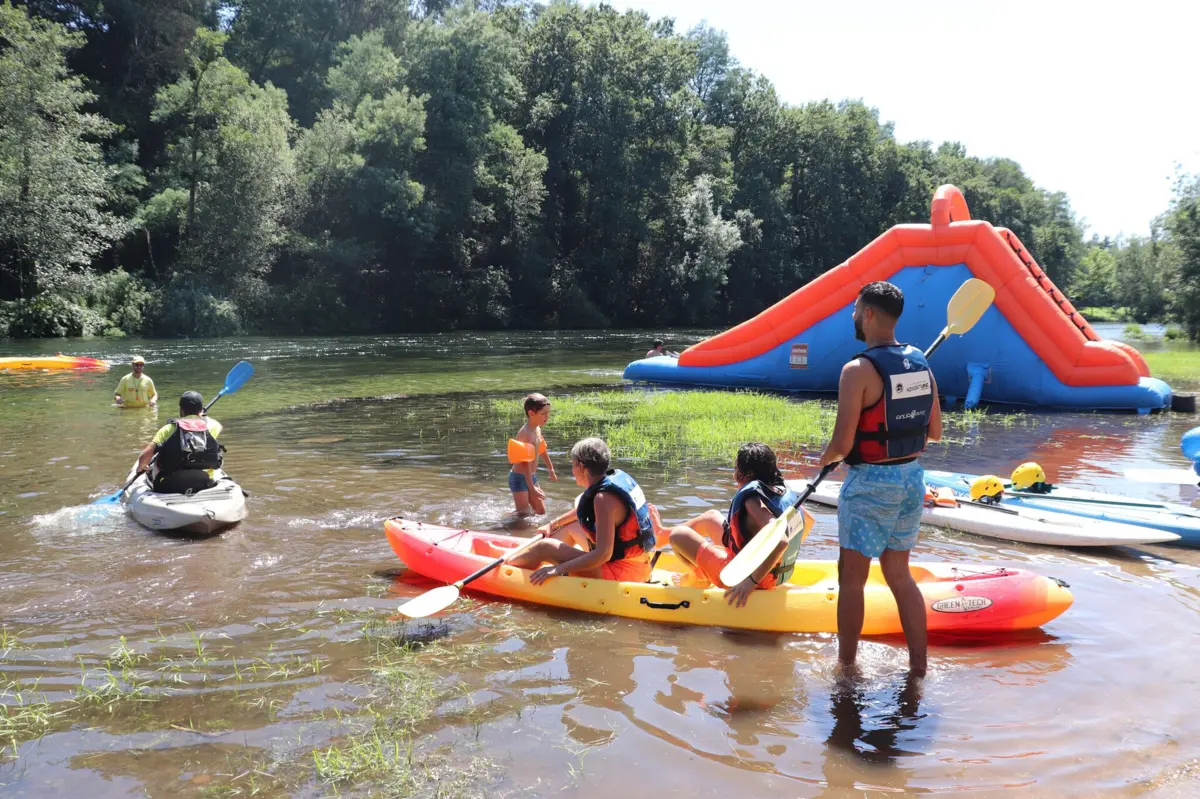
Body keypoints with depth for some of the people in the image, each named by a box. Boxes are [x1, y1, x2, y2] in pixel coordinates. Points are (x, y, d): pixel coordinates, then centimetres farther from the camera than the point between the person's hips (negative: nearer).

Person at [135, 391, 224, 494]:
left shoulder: (169, 428, -3)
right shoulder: (210, 425, 2)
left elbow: (145, 455, -8)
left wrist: (141, 467, 14)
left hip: (169, 488, -1)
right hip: (205, 485, 1)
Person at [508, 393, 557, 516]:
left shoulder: (538, 430, 5)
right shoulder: (526, 433, -24)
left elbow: (542, 451, 22)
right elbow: (525, 462, -29)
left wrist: (551, 469, 32)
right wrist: (532, 487, -33)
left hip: (532, 477, 9)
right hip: (520, 478, -9)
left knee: (541, 511, 14)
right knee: (524, 515, -8)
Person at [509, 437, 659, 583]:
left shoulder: (604, 497, -24)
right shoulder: (616, 476, 4)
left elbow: (603, 554, -28)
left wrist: (558, 569, -24)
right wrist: (553, 525, 31)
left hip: (621, 571, -10)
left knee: (545, 547, -7)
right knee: (571, 525, 24)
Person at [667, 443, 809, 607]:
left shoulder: (752, 499, -29)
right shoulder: (784, 491, -4)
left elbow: (780, 540, -42)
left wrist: (752, 581, -37)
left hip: (744, 576, -9)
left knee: (679, 536, -3)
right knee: (712, 516, 24)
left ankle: (700, 579, 26)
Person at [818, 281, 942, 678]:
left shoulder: (858, 370, -18)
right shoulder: (922, 364, 3)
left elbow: (842, 444, -19)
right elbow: (935, 432, 9)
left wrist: (825, 458, 2)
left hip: (871, 483, -7)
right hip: (912, 479, 7)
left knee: (851, 578, 7)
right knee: (899, 574, 18)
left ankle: (846, 666, 17)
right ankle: (918, 666, 23)